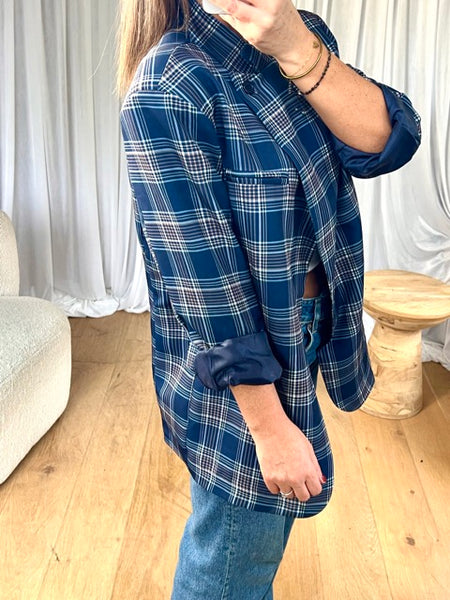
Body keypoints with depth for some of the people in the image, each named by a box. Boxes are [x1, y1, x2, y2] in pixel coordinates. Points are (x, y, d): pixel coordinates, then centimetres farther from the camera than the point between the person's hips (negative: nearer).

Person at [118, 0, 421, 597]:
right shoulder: (167, 87, -22)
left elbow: (388, 143, -12)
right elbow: (208, 284, -24)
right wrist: (271, 427, -19)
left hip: (304, 340, 8)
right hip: (234, 373, -7)